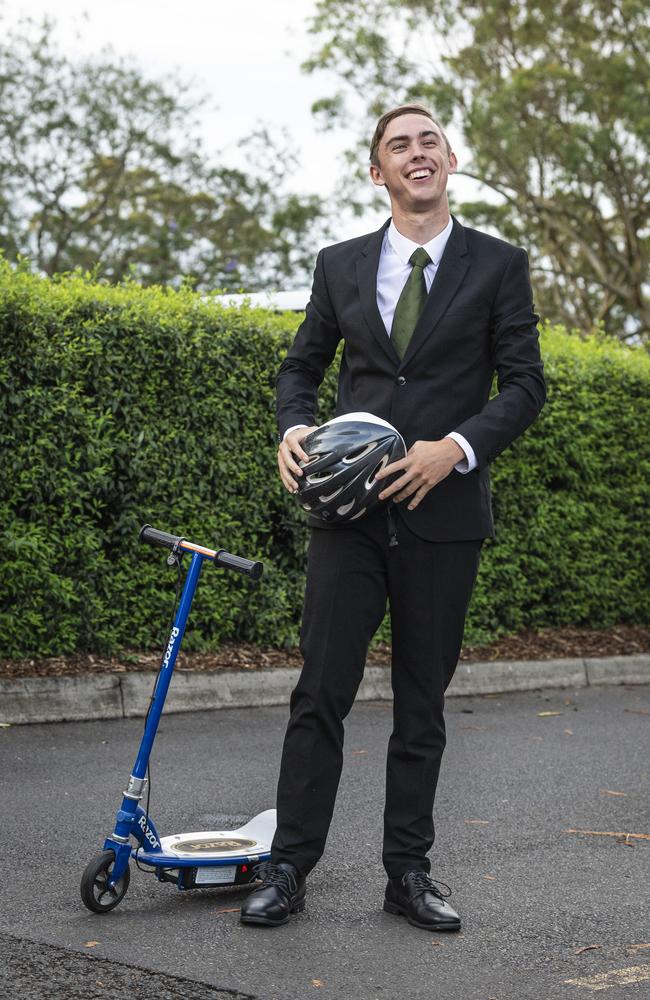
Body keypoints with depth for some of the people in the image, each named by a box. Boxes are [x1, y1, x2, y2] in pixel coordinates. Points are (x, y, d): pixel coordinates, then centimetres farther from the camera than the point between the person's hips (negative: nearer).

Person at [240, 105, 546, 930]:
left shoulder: (497, 265, 4)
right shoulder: (340, 265, 10)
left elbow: (524, 383, 0)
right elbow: (303, 365, 17)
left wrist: (457, 448, -16)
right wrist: (293, 428, -4)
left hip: (443, 509, -1)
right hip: (351, 511, 1)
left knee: (423, 701, 7)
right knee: (321, 690, -3)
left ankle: (409, 872, 16)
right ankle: (288, 869, 4)